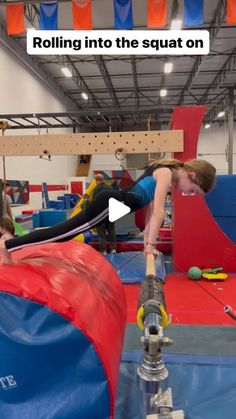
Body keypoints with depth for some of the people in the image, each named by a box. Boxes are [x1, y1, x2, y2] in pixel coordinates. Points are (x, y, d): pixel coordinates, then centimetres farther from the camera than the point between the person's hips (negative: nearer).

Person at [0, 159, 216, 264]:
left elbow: (152, 212, 23)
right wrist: (150, 245, -13)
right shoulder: (167, 173, -9)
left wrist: (148, 242, 23)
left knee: (67, 233, 11)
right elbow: (158, 212, -16)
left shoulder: (164, 173, 20)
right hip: (111, 203, -9)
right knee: (64, 231, -9)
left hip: (112, 202, 9)